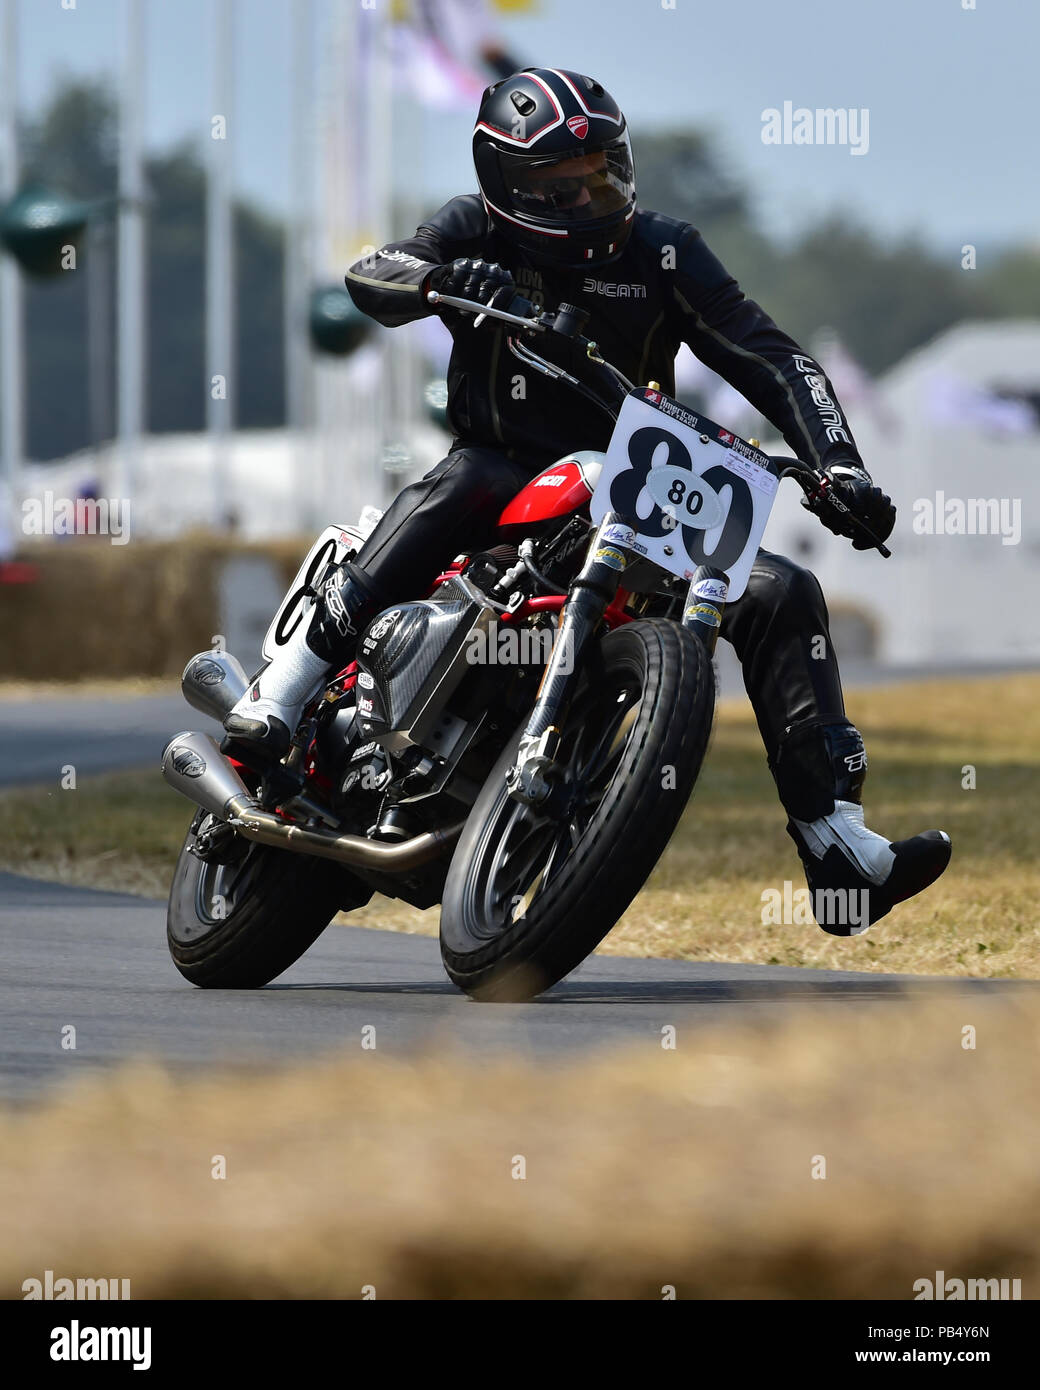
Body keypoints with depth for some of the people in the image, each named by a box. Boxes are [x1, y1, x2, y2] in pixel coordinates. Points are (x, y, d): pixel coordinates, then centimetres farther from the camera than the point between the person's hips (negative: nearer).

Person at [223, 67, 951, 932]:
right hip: (505, 473, -2)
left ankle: (840, 851, -17)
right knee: (453, 489, -37)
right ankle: (284, 688, -41)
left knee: (783, 597, -14)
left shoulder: (662, 252, 1)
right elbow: (370, 277, -18)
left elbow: (770, 358, -3)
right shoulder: (478, 230, -1)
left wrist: (839, 468, -17)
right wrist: (443, 280, -42)